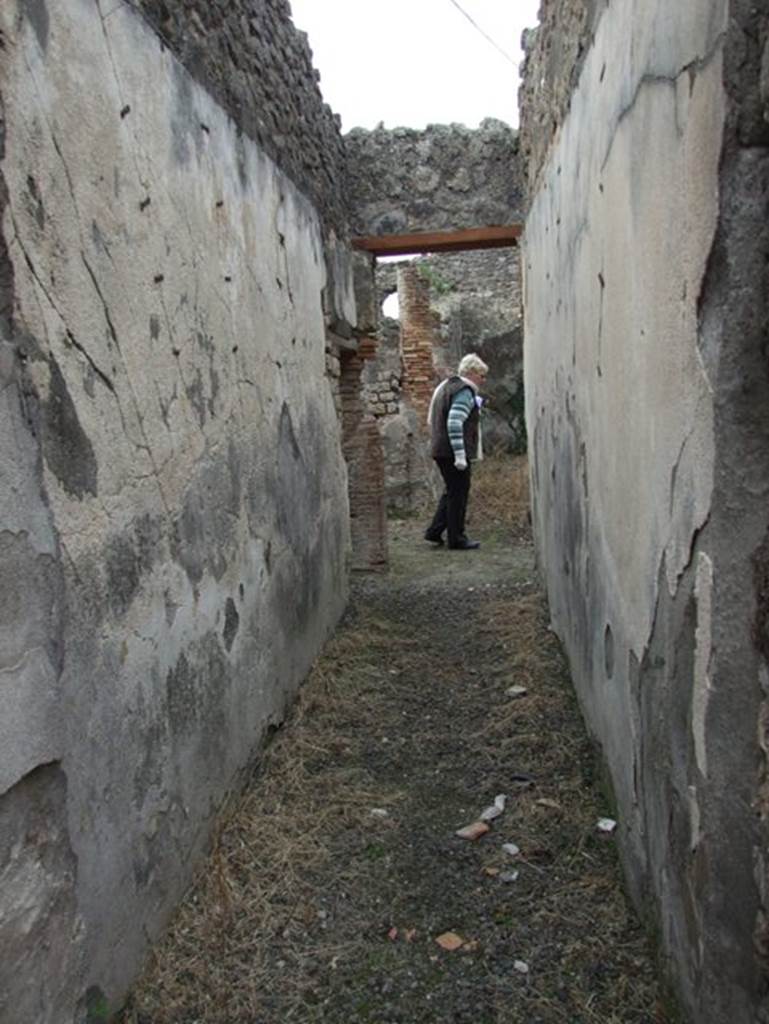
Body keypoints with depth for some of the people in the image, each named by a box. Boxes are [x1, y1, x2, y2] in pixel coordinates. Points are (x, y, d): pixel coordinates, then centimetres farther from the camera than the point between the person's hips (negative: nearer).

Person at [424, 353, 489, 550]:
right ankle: (456, 539, 10)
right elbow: (455, 423, -25)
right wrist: (460, 455, -25)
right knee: (458, 494, 1)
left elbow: (432, 420, 21)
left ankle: (434, 532, 19)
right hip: (453, 452, -9)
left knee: (452, 492, 19)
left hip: (441, 450, 10)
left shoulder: (446, 387, 17)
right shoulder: (464, 392, -14)